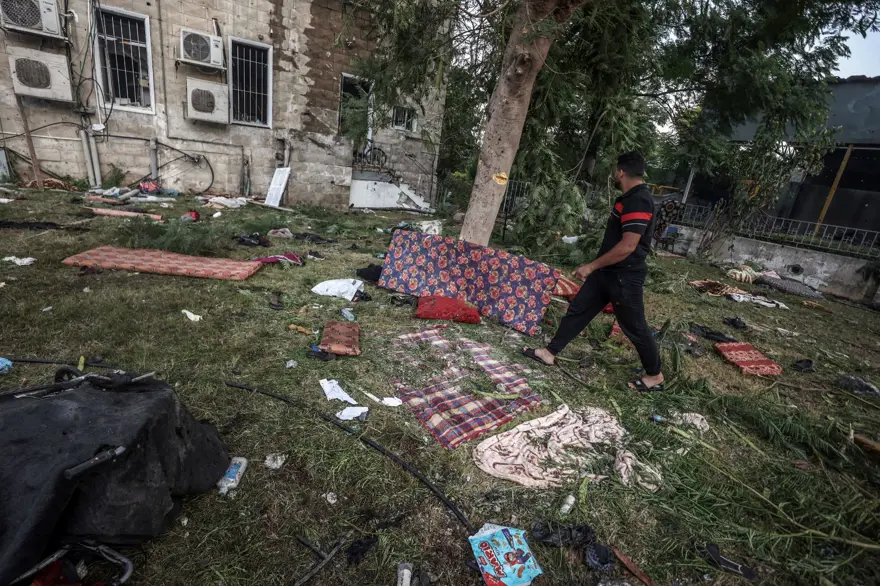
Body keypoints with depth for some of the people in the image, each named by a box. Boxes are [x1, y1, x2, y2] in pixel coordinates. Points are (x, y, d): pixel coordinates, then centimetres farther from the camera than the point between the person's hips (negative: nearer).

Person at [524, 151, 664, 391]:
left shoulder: (638, 201, -20)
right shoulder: (631, 198, 12)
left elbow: (627, 247, -27)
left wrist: (591, 266, -21)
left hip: (624, 276, -10)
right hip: (609, 271, 10)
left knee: (634, 326, 4)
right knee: (578, 309, 10)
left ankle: (655, 375, 25)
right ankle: (550, 352, 19)